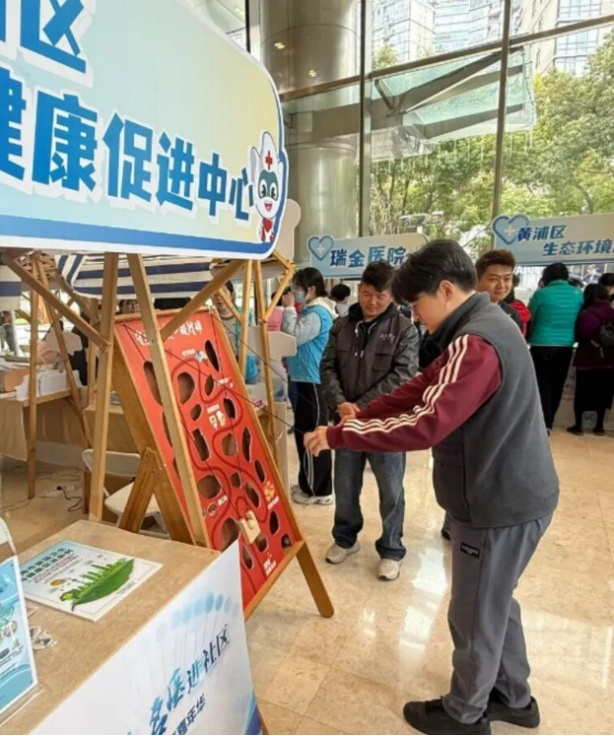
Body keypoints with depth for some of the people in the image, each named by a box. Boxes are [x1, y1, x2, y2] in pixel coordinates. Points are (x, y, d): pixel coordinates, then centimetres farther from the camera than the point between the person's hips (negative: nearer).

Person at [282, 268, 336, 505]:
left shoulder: (318, 314, -16)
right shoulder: (310, 311, 17)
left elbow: (293, 337, -22)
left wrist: (289, 309, -11)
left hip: (313, 382, -11)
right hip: (305, 380, 11)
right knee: (304, 433, 16)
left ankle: (317, 490, 10)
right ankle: (309, 485, 29)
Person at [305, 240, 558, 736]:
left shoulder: (475, 344, -26)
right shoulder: (485, 325, 8)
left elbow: (424, 425, -33)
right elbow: (420, 390, 7)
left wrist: (339, 436, -25)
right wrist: (359, 419, -2)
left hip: (499, 505, -10)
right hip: (509, 494, 10)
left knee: (474, 616, 12)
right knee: (495, 602, 26)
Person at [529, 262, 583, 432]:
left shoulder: (541, 294, -7)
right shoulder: (578, 294, 4)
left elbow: (530, 320, 2)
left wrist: (529, 339, 16)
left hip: (542, 345, -4)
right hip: (566, 346, 4)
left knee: (543, 385, 1)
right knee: (557, 385, 14)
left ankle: (543, 424, -1)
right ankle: (549, 420, 27)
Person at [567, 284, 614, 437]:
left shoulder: (585, 315, -15)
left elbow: (578, 336, -10)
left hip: (587, 360, -4)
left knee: (582, 393, 7)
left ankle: (578, 426, 13)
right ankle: (599, 426, 21)